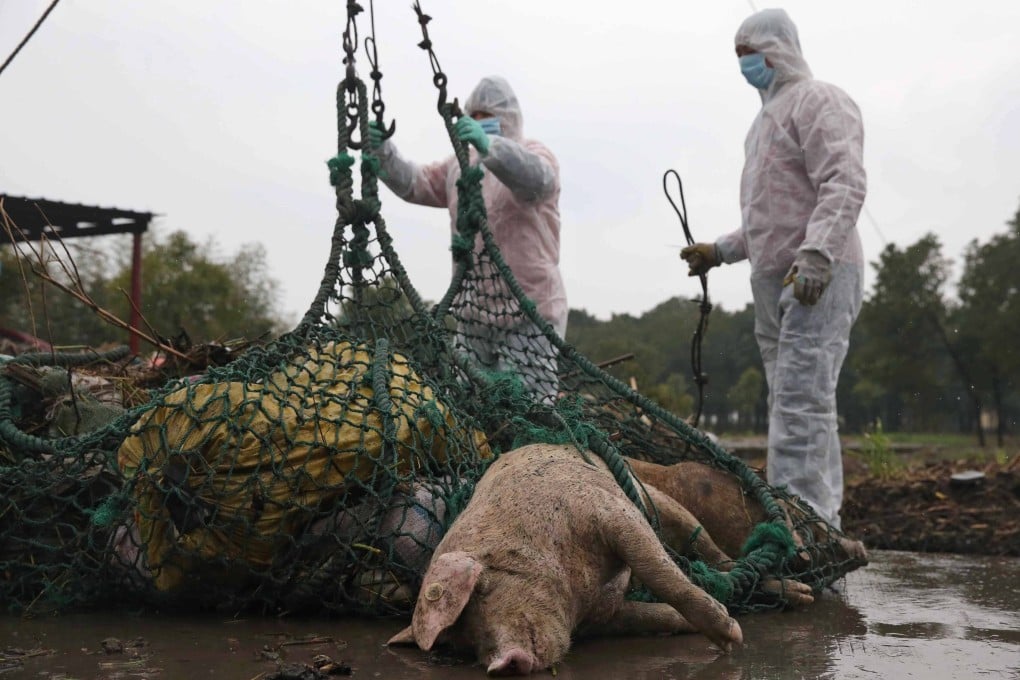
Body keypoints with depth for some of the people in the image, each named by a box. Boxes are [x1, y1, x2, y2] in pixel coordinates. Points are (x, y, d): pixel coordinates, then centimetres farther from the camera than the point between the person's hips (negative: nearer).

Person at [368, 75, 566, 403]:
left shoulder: (534, 154, -4)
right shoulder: (460, 164, 19)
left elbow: (536, 178, -28)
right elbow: (415, 184, 11)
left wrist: (488, 146, -46)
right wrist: (384, 152, -8)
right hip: (474, 311, 7)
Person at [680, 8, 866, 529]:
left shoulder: (818, 101, -4)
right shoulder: (767, 117, 26)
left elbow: (844, 185, -18)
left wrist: (817, 254, -30)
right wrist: (722, 250, 22)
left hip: (817, 278, -10)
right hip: (774, 282, 10)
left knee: (800, 402, -16)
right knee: (790, 404, 8)